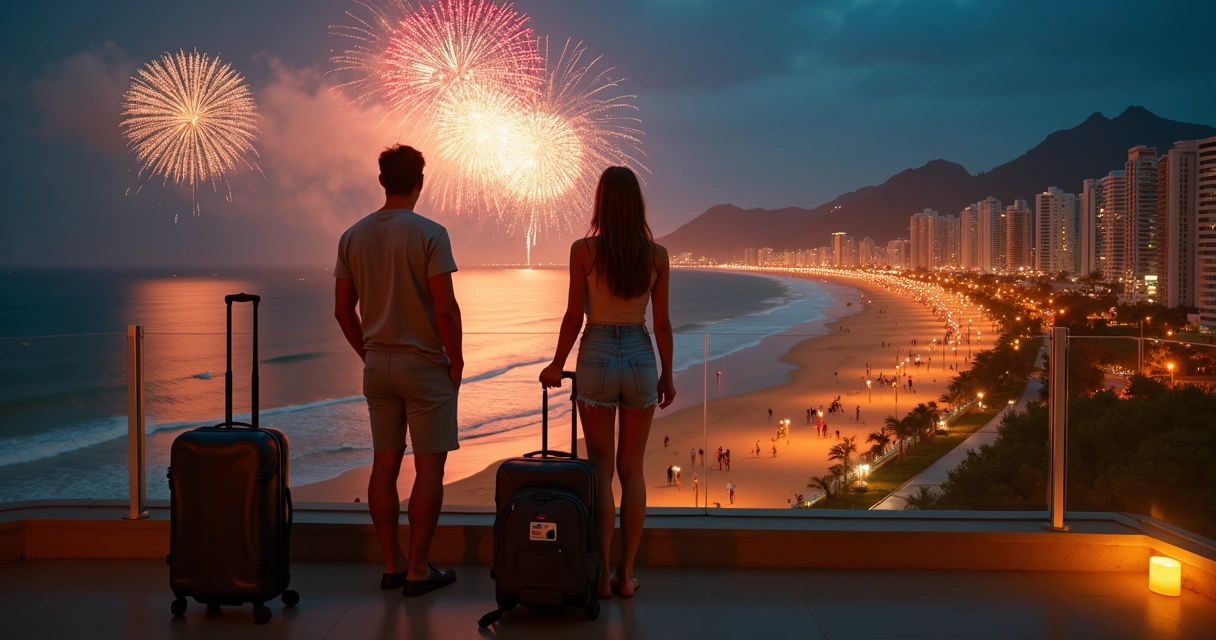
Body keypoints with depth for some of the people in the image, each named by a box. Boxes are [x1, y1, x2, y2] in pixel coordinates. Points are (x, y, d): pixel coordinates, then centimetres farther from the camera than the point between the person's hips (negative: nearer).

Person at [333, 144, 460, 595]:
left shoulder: (353, 237, 5)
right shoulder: (429, 234, -12)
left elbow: (343, 309, 7)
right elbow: (445, 308, -17)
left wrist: (367, 354, 17)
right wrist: (456, 359, -5)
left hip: (377, 367, 6)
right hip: (425, 365, -6)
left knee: (385, 464, 10)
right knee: (429, 465, 1)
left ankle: (392, 564, 16)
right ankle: (418, 569, 5)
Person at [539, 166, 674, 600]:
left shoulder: (583, 249, -7)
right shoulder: (657, 255, -1)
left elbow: (574, 315, -6)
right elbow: (662, 322, 1)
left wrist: (557, 365, 6)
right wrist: (668, 374, 11)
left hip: (596, 357, -1)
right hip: (641, 358, 2)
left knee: (601, 468, 7)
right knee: (632, 469, 11)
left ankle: (602, 576, 7)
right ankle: (626, 574, 13)